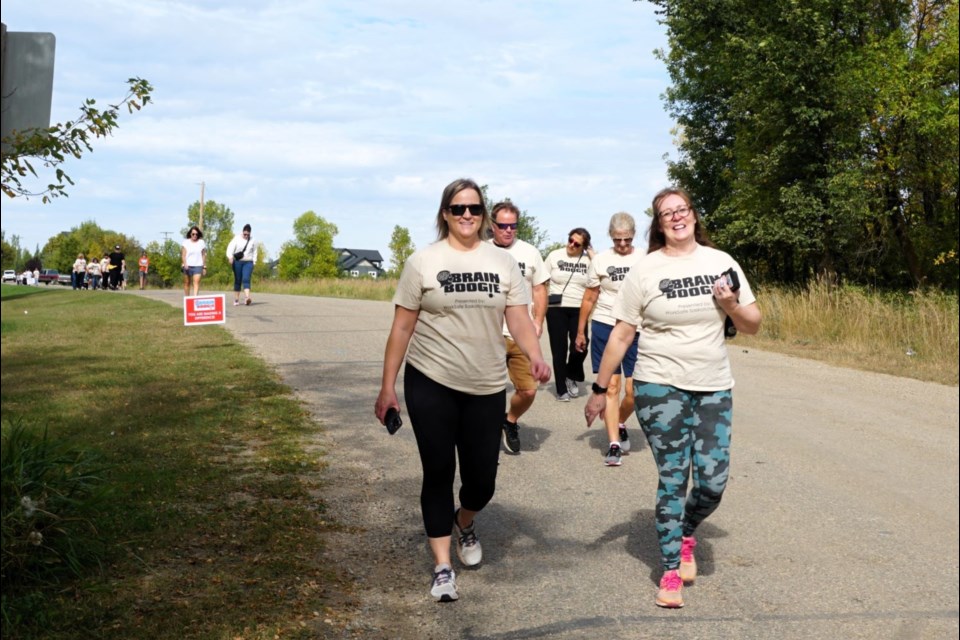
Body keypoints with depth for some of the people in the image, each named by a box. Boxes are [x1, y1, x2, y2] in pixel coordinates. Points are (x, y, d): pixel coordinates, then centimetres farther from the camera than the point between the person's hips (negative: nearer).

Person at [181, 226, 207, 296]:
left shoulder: (201, 242, 7)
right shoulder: (186, 242, 5)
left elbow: (204, 255, 9)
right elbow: (183, 254, -2)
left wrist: (204, 267, 8)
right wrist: (184, 263, -19)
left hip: (198, 266, -1)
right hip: (187, 266, 1)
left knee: (196, 282, -16)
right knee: (187, 283, 7)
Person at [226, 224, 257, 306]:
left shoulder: (252, 240, 7)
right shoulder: (237, 239, 1)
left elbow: (254, 252, 15)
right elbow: (230, 248, -11)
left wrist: (254, 262, 9)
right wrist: (230, 257, -28)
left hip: (248, 262, 0)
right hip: (237, 262, 0)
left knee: (246, 280, -16)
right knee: (237, 280, 5)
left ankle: (247, 298, -30)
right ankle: (236, 299, 12)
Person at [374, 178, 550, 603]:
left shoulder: (503, 262, 5)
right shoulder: (423, 262, -3)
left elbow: (519, 319, -1)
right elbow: (402, 328, -2)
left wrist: (536, 358, -20)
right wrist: (387, 387, -3)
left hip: (487, 388, 2)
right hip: (430, 384, -2)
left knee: (482, 478, 6)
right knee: (438, 473, 2)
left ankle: (464, 523, 41)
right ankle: (443, 568, 14)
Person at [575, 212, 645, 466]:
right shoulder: (600, 260, 1)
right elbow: (589, 298, 7)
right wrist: (580, 331, 8)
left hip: (636, 330, 1)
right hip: (605, 328, 0)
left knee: (634, 390, 0)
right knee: (610, 386, -2)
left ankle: (620, 424, 31)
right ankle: (614, 444, 3)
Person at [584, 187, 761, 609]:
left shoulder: (721, 263, 6)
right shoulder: (645, 270, -3)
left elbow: (753, 326, 10)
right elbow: (620, 336, -1)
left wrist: (732, 305, -10)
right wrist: (600, 389, -1)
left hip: (714, 388, 3)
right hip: (660, 388, -3)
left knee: (713, 481, 0)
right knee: (673, 479, -1)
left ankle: (687, 534, 31)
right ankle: (671, 572, 11)